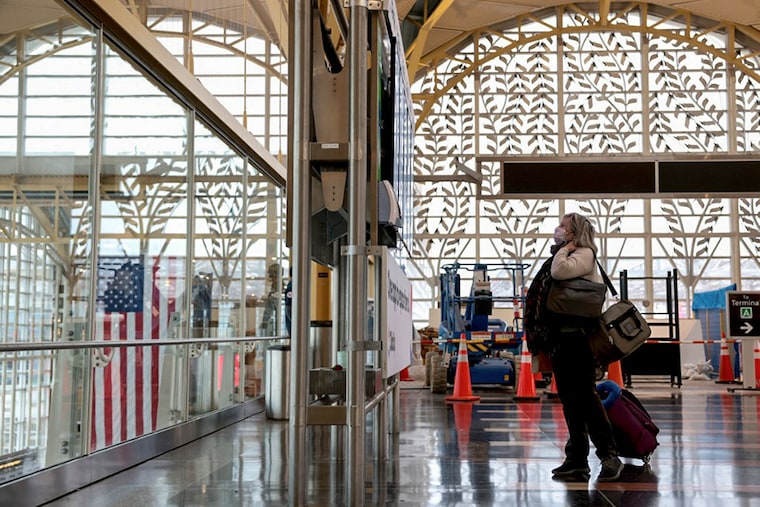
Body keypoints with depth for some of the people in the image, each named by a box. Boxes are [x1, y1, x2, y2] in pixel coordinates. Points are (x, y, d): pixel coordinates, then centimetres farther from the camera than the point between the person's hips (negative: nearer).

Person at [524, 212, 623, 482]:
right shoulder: (560, 257, 21)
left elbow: (560, 271, -25)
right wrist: (542, 342, 14)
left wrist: (565, 247, -5)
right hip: (559, 336, 9)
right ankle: (577, 459, 14)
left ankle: (609, 456, -5)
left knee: (585, 396, -10)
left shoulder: (584, 254, -3)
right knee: (569, 399, 9)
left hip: (577, 336, -8)